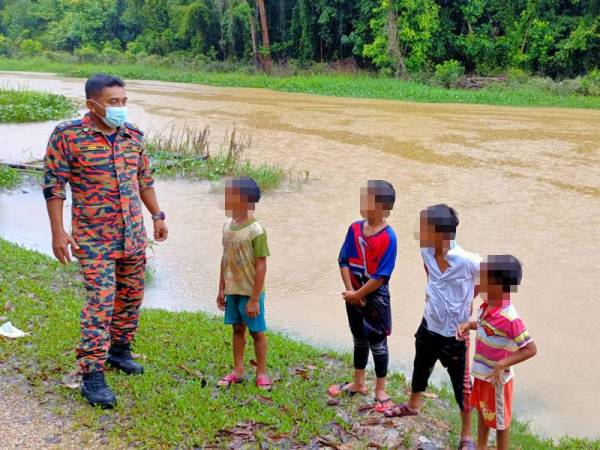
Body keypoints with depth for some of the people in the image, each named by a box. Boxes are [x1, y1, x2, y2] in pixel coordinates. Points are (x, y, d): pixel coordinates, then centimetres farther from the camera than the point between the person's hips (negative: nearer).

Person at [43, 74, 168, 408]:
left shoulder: (133, 136, 5)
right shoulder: (68, 136, -11)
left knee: (131, 295, 15)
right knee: (101, 302, -9)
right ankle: (92, 375, 0)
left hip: (134, 233, 6)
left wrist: (158, 215, 16)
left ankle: (120, 349, 36)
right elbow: (54, 186, -9)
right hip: (94, 238, -6)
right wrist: (58, 232, -13)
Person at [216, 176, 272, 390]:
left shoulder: (255, 231, -18)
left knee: (257, 331, 7)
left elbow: (261, 267, -17)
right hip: (232, 290, 6)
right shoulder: (227, 226, 3)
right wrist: (222, 289, 13)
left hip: (250, 292, -6)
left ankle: (261, 373, 21)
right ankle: (238, 370, 29)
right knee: (237, 329, 16)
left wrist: (254, 299, -17)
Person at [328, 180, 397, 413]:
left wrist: (358, 295, -15)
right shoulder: (355, 229, -4)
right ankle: (358, 383, 36)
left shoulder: (388, 237, -21)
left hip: (375, 298, -5)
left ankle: (380, 390, 22)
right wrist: (350, 291, -11)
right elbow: (344, 261, -1)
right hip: (354, 296, 6)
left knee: (378, 343, 8)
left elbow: (381, 276, -21)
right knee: (359, 340, 20)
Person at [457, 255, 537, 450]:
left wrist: (502, 365, -31)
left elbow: (531, 349, -26)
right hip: (481, 373, 8)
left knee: (499, 419, 14)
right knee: (482, 411, 27)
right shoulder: (487, 306, -8)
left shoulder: (509, 318, -32)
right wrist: (468, 325, -5)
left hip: (497, 378, -8)